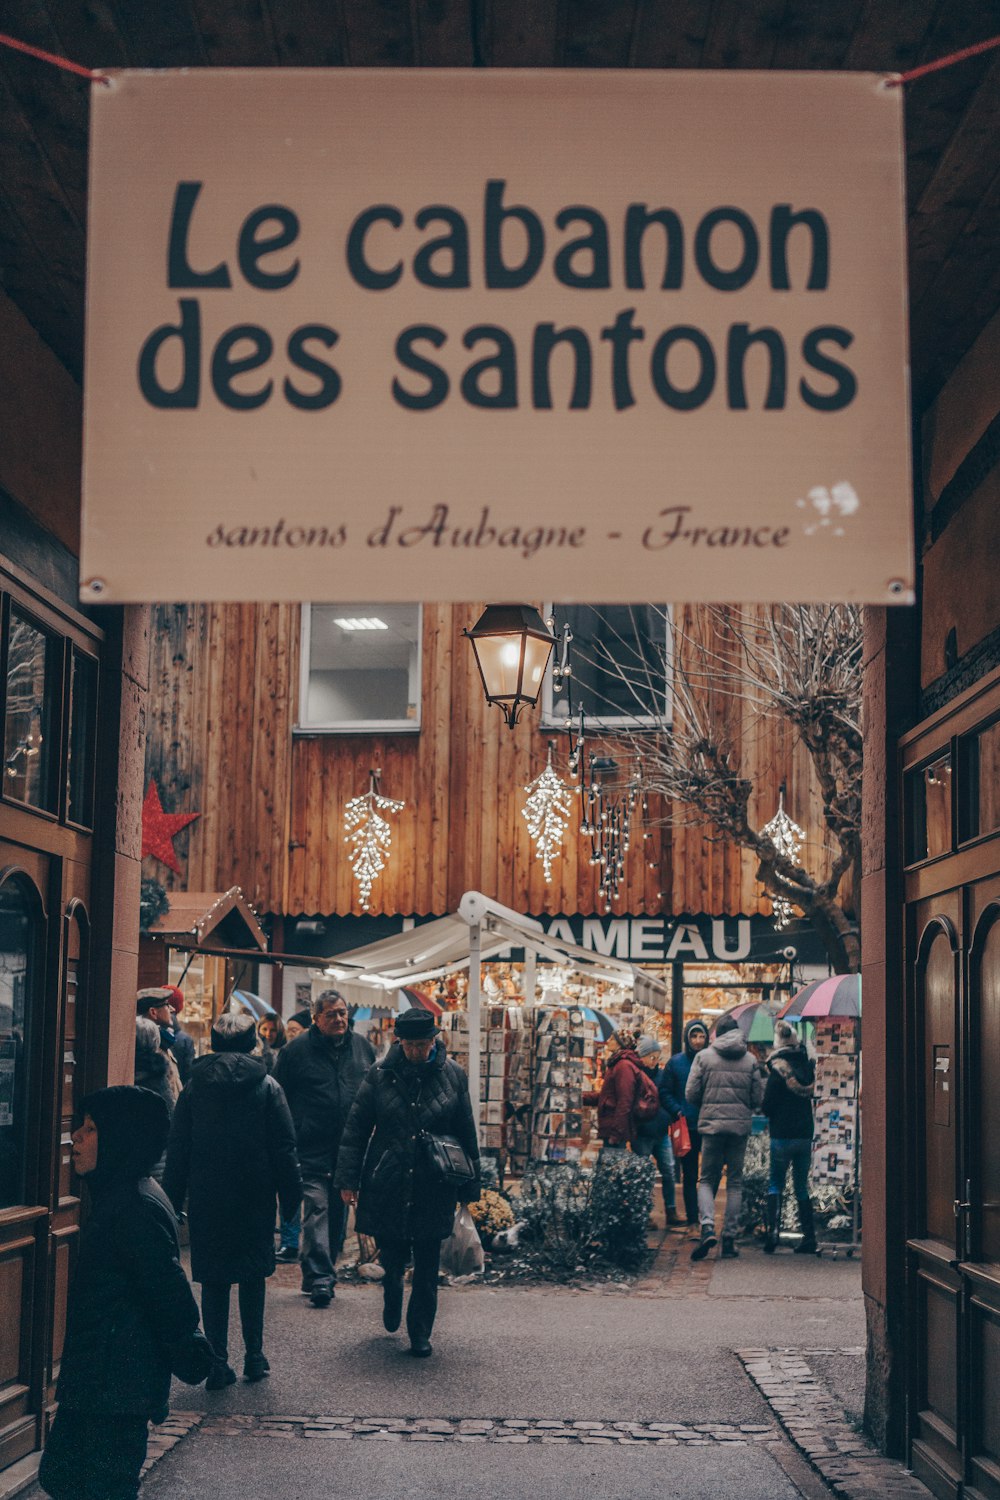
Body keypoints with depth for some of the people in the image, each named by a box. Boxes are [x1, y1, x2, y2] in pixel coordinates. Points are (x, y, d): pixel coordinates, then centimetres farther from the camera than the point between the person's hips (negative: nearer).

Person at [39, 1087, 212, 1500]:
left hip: (120, 1384, -10)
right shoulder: (115, 1196, 10)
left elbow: (168, 1290, -21)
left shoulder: (136, 1208, -23)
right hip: (94, 1379, 10)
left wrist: (189, 1360, -14)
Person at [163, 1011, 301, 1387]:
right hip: (255, 1198, 0)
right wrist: (291, 1197, 3)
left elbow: (178, 1149, 3)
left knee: (213, 1280, 5)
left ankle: (219, 1363, 3)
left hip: (207, 1198, 0)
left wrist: (173, 1200, 8)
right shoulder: (267, 1086, -2)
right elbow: (284, 1147, -3)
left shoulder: (194, 1086, 1)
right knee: (253, 1277, 13)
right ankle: (254, 1357, 17)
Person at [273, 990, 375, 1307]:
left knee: (338, 1213, 11)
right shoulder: (296, 1050, -2)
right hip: (312, 1148, -5)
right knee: (316, 1210, -12)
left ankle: (322, 1273, 22)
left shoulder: (361, 1047, 10)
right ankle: (319, 1278, -12)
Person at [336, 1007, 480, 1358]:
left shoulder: (452, 1076, 1)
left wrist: (470, 1187, 9)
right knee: (391, 1259, 9)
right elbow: (356, 1128, 2)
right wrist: (349, 1179, -2)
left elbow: (467, 1135, 8)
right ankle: (392, 1301, 41)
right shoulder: (381, 1074, -2)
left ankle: (420, 1333, 18)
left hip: (434, 1191, 0)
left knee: (427, 1269, 3)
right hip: (386, 1185, 0)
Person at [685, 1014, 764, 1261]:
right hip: (740, 1126, 1)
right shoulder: (750, 1060, 5)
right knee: (735, 1182, 10)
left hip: (711, 1124, -1)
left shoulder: (704, 1056, 0)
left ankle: (707, 1227, -15)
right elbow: (758, 1098, 4)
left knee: (707, 1179, 8)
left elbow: (691, 1095, -2)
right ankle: (729, 1238, 7)